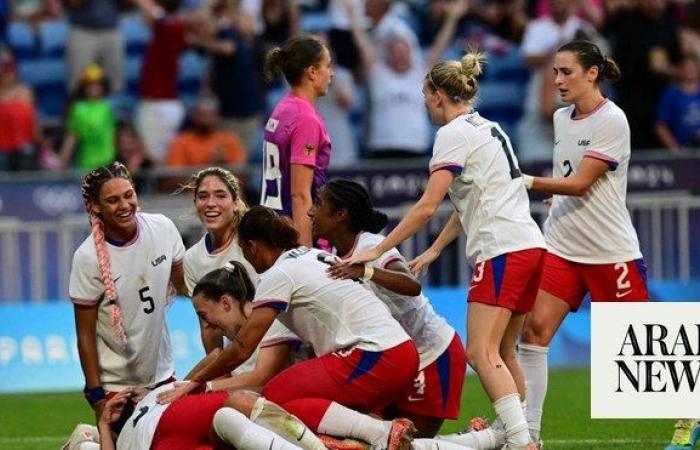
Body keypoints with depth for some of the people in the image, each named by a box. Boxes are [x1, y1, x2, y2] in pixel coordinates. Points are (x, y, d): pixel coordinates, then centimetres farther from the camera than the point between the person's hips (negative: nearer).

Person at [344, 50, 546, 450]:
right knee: (503, 353, 14)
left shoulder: (454, 134, -7)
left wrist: (377, 251, -13)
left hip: (502, 250, -9)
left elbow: (428, 207, -14)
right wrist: (434, 252, 18)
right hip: (530, 246, 9)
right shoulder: (488, 128, 20)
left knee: (482, 352, -14)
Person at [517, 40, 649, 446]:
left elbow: (579, 184, -19)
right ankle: (527, 433, -7)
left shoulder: (611, 120, -13)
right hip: (561, 246, 7)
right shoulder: (561, 119, 10)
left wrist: (527, 181, -24)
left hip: (611, 251, -7)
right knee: (534, 330, -8)